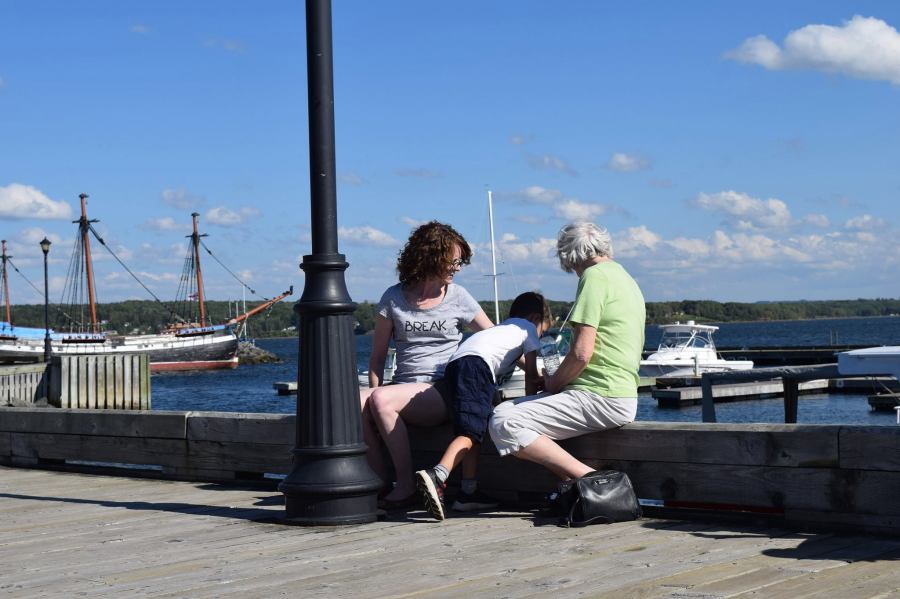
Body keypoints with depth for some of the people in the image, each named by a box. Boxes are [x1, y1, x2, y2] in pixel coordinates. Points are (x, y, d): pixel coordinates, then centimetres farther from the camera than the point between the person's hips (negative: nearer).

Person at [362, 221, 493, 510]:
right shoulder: (393, 298, 10)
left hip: (442, 393, -3)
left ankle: (406, 486, -23)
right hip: (402, 386, 3)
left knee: (381, 400, -32)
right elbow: (378, 356, 12)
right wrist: (374, 391, -4)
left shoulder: (458, 297, 8)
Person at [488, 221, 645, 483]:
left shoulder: (595, 276, -9)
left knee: (503, 423, -20)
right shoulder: (625, 278, 21)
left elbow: (581, 353, -18)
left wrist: (553, 384, 1)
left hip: (600, 399, -11)